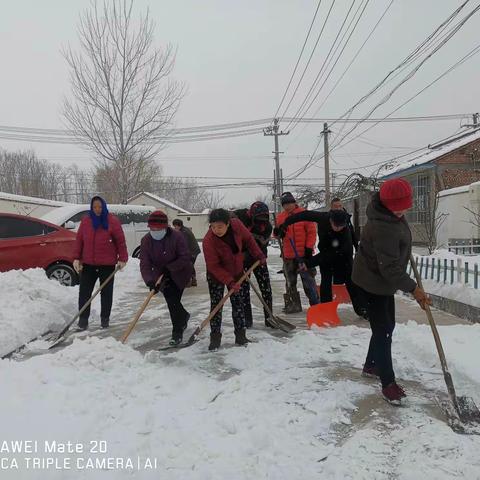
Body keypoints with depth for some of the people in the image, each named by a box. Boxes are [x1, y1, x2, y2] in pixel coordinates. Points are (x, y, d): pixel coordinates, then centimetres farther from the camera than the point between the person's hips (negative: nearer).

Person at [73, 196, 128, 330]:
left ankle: (105, 319, 20)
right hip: (88, 263, 3)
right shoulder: (85, 221, 4)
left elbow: (120, 241, -3)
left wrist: (122, 258, -6)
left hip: (107, 264, -2)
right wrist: (77, 258, 0)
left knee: (106, 292, 7)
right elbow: (79, 240, 6)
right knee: (84, 292, 1)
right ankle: (83, 320, 9)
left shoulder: (112, 221, -5)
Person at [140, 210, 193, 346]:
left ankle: (177, 332, 4)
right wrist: (150, 281, -32)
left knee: (173, 301, -11)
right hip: (161, 276, 4)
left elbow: (185, 257, -20)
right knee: (171, 301, 8)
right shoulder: (146, 240, -13)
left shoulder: (176, 237, -23)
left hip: (179, 273, -4)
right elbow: (145, 264, -18)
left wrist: (169, 267, -27)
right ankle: (184, 316, 41)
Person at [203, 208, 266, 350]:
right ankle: (215, 337, 8)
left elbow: (248, 239, -2)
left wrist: (258, 255, -1)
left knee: (239, 303, 8)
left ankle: (240, 335, 19)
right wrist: (230, 282, -32)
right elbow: (214, 267, -28)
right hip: (216, 275, -3)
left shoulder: (237, 225, -24)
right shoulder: (208, 241, -33)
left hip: (237, 272, 4)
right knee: (216, 304, -3)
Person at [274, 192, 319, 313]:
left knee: (308, 279, 1)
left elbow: (312, 232, -6)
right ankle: (293, 305, 22)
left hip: (303, 254, -5)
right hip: (288, 255, 5)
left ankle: (315, 304, 10)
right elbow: (279, 234, 17)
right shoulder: (280, 216, 8)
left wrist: (309, 248, -11)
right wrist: (277, 232, -6)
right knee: (290, 282, 11)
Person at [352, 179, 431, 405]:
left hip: (383, 278, 10)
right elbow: (391, 268, -30)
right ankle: (388, 383, 7)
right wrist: (413, 288, -22)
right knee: (383, 331, -5)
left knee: (387, 326, 19)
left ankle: (371, 366, 36)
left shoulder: (390, 212, -5)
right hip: (373, 282, -10)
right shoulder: (384, 228, -35)